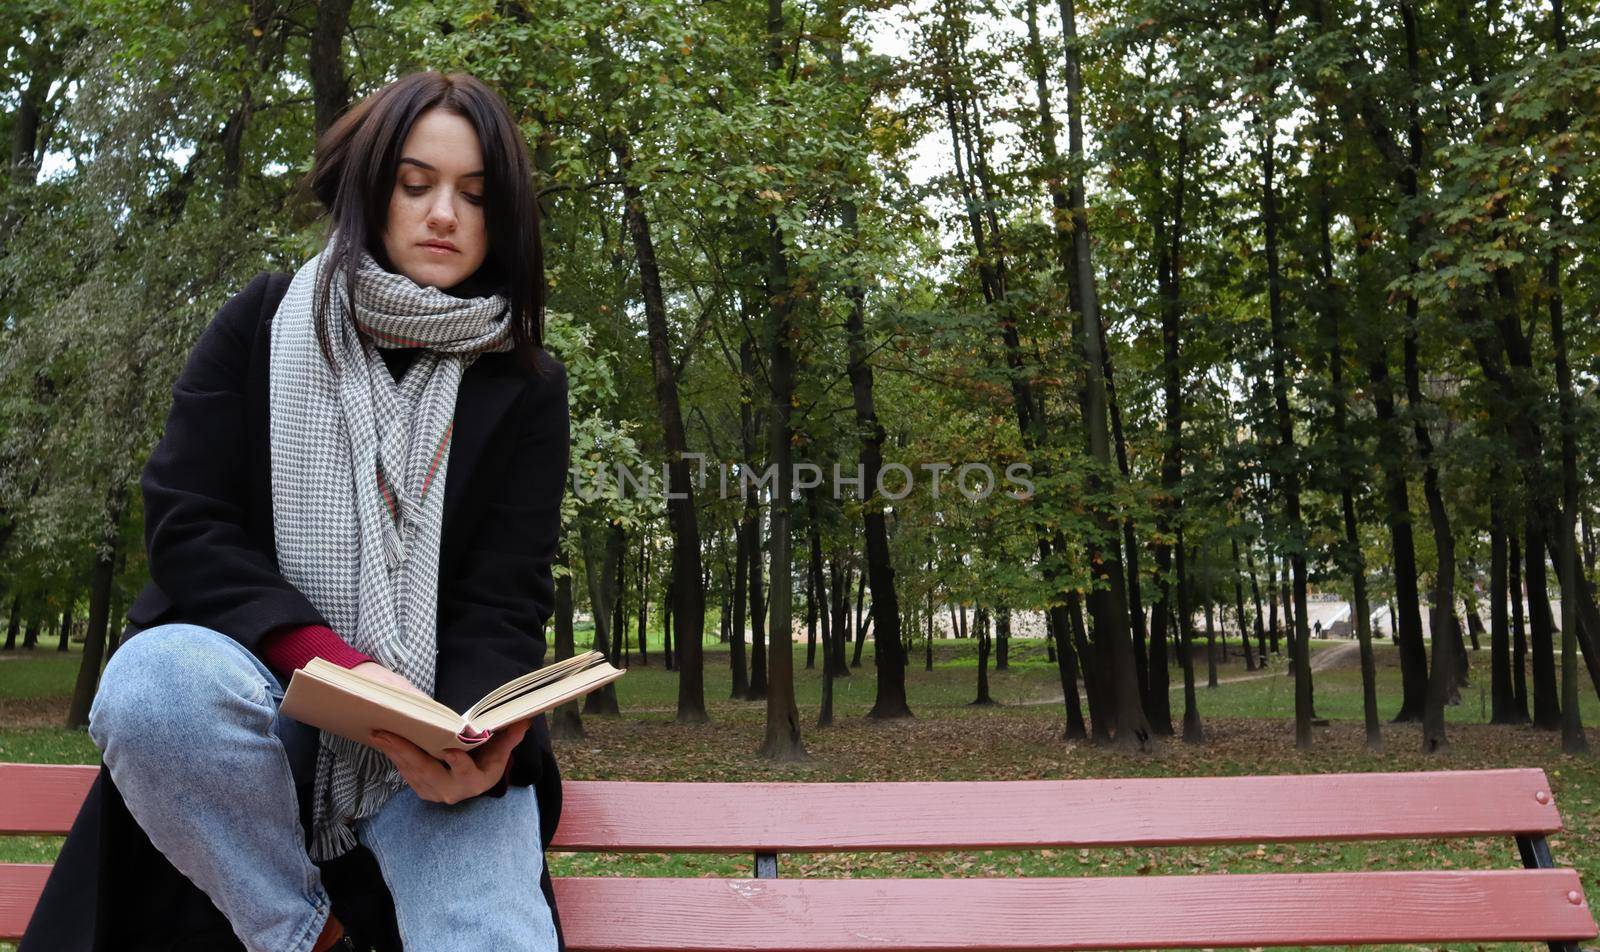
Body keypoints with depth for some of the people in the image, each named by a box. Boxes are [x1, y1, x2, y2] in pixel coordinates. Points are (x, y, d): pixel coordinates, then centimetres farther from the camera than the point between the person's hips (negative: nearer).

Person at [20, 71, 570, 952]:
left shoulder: (526, 386, 0)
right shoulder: (266, 324, 2)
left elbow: (503, 604, -6)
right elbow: (184, 526, -6)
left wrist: (475, 738, -28)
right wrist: (333, 663, -23)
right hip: (266, 689, 2)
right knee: (160, 676, -33)